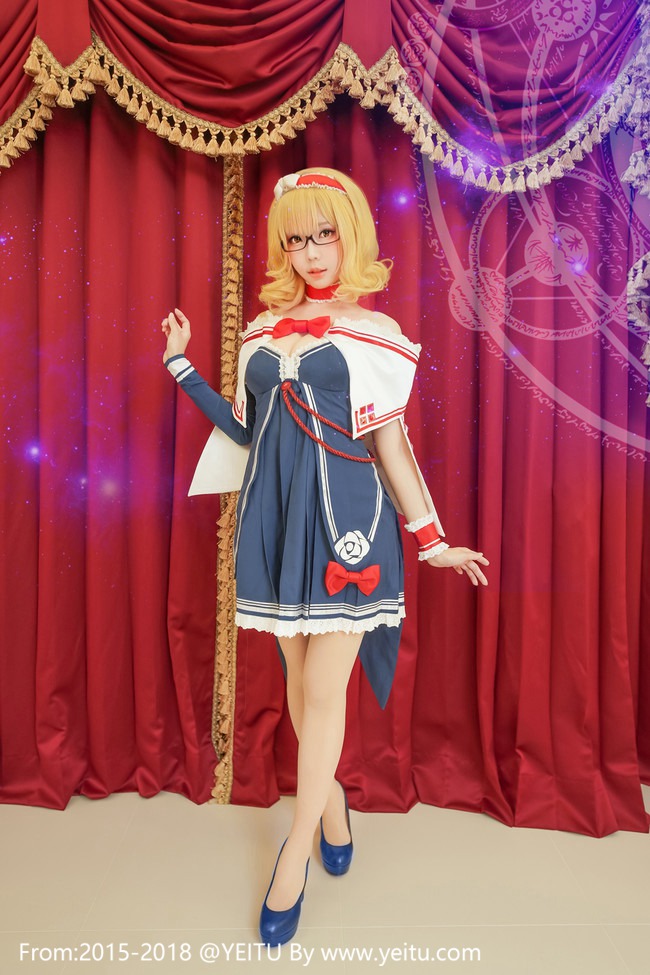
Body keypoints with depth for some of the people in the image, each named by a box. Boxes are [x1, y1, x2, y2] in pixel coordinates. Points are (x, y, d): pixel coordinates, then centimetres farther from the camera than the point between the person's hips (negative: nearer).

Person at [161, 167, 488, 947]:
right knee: (298, 674, 13)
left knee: (324, 689, 0)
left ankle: (297, 847, 20)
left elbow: (391, 444, 1)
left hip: (343, 518, -3)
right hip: (274, 516, 4)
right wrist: (181, 366, 13)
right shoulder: (262, 332, 11)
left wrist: (431, 541, 0)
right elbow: (245, 430, 12)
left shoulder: (374, 333, 1)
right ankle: (331, 801, 37)